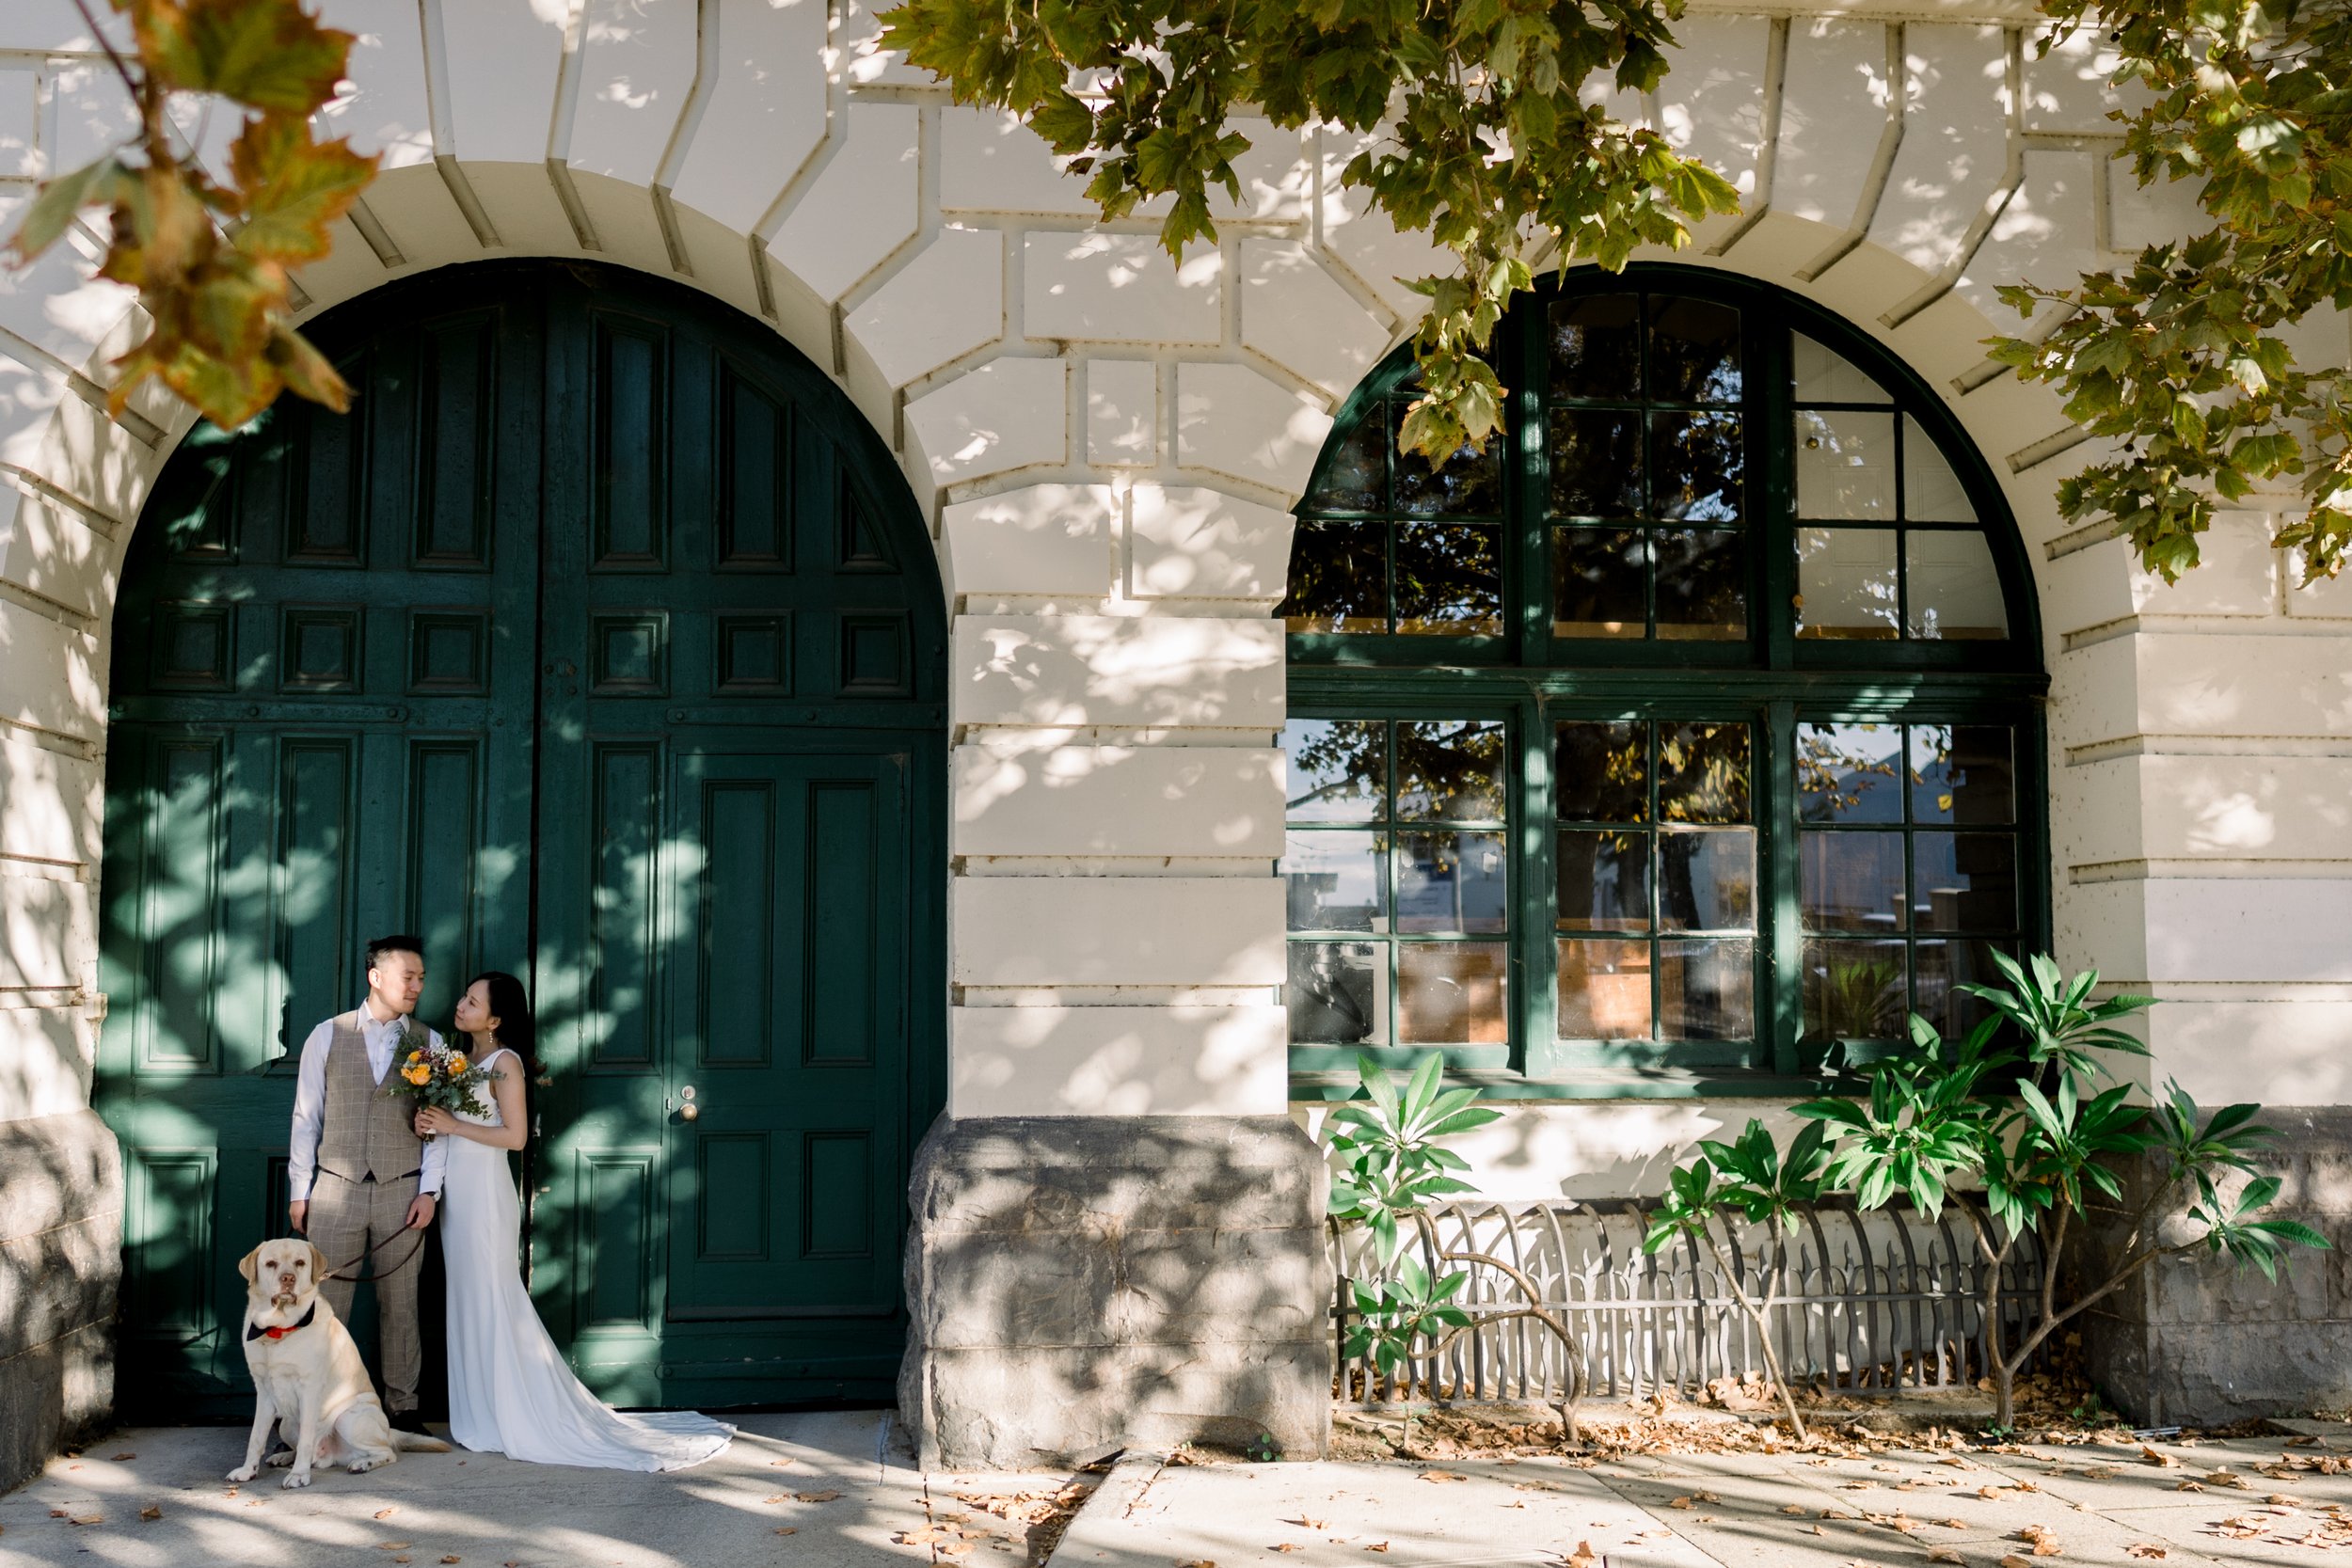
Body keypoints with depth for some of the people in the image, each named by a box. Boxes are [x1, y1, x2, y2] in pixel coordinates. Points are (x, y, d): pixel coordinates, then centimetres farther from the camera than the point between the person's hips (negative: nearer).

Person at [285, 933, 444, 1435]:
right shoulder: (327, 1036, 4)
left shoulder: (429, 1044, 6)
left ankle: (402, 1407, 16)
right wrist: (299, 1189, 3)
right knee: (325, 1304, 1)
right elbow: (306, 1117, 6)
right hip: (337, 1188, -1)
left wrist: (429, 1189, -4)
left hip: (402, 1191, 1)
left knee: (400, 1305, 7)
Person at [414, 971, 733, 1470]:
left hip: (485, 1191, -8)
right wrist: (430, 1123, -1)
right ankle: (486, 1412, 18)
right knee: (469, 1302, 11)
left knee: (491, 1302, -3)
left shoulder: (505, 1062, -12)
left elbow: (515, 1135, -17)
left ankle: (513, 1418, 6)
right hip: (458, 1191, 8)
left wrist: (452, 1125, -16)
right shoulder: (464, 1058, 13)